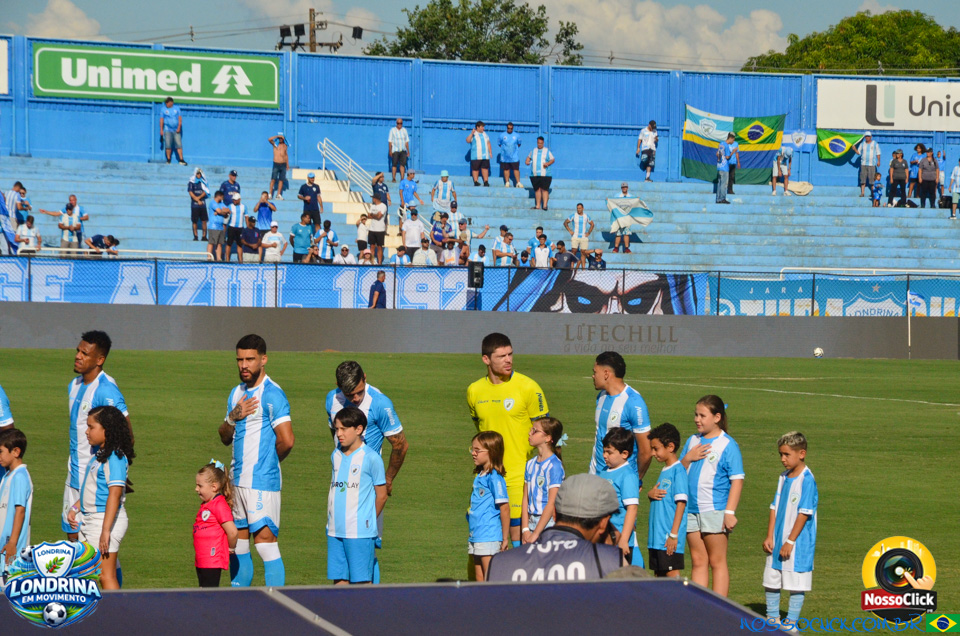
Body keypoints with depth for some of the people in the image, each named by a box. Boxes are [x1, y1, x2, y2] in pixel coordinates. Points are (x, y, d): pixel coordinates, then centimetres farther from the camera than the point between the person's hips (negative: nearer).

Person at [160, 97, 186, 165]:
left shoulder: (177, 108, 7)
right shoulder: (163, 109, 7)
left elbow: (180, 118, 5)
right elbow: (161, 120, 7)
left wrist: (179, 127, -6)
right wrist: (161, 130, 1)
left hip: (176, 130, 0)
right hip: (167, 130, 0)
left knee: (179, 144, -7)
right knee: (168, 145, -4)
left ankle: (181, 160, -6)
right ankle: (168, 160, 5)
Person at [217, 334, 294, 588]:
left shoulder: (272, 394, -12)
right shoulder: (236, 393, 15)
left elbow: (286, 441, -20)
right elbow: (225, 438, 18)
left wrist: (269, 461, -1)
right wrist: (233, 417, -2)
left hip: (262, 481, -8)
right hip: (237, 479, 8)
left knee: (265, 539, -11)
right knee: (237, 541, 10)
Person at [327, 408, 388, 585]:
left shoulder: (371, 458, -7)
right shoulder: (336, 456, 11)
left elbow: (381, 495, -1)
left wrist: (367, 520, 7)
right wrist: (332, 517, 14)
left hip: (360, 532, -6)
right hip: (335, 531, 6)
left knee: (361, 583, -4)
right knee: (339, 581, 5)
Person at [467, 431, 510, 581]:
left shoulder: (494, 477, -14)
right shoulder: (479, 476, 12)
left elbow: (504, 508, -15)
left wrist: (505, 538, -14)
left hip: (490, 537, -9)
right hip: (476, 537, 9)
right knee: (480, 579, 11)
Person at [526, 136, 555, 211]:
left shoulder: (547, 151, 6)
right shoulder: (533, 151, 15)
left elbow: (553, 160, 7)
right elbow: (529, 157, 29)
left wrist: (548, 163, -12)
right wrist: (527, 161, 7)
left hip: (545, 175, -3)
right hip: (534, 175, 3)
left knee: (544, 189, -10)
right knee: (537, 189, 5)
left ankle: (544, 205, -12)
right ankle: (538, 205, 10)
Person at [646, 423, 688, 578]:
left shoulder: (678, 471, -12)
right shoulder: (664, 471, 15)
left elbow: (681, 503, -17)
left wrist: (673, 534, -20)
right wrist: (650, 493, -2)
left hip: (669, 537, -9)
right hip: (657, 536, 9)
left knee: (672, 574, -7)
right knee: (658, 575, 11)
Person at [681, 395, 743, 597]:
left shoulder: (728, 445, -5)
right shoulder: (692, 441, 13)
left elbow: (737, 480, -9)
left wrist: (730, 512, -16)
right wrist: (687, 458, -5)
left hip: (715, 511, -6)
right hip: (691, 510, 6)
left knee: (717, 562, -1)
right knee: (698, 561, 9)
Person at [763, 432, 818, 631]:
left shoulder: (807, 480, -14)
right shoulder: (783, 478, 9)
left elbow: (804, 513, -17)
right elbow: (775, 508, 11)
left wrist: (790, 541, -16)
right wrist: (769, 537, 4)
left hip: (798, 543, -8)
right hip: (778, 541, 8)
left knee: (796, 584, -1)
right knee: (771, 580, 14)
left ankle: (791, 622, 8)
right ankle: (772, 619, 27)